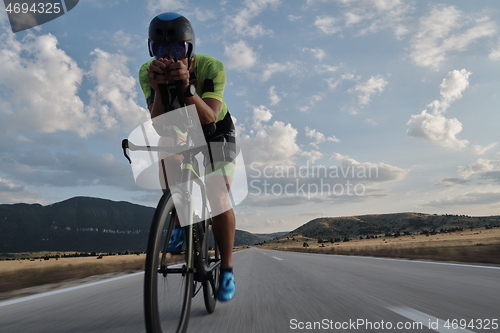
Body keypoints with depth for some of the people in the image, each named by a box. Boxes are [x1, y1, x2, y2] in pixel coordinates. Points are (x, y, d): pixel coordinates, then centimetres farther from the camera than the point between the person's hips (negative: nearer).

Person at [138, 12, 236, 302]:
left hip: (215, 133, -3)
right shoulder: (148, 72, -22)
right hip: (179, 133, 4)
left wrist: (186, 85, -57)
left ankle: (227, 269, 3)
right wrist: (157, 88, -48)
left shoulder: (211, 67, -30)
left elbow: (209, 118, -41)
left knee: (218, 200, -17)